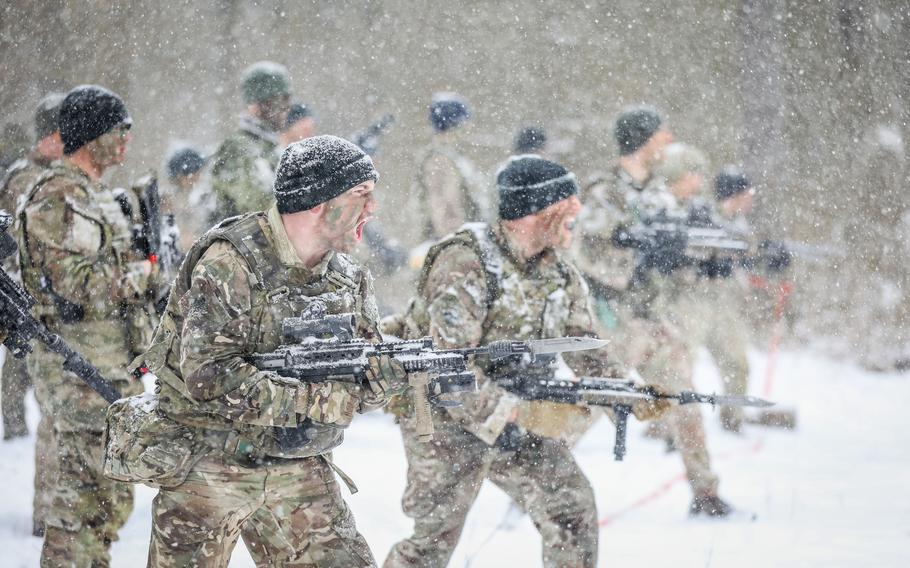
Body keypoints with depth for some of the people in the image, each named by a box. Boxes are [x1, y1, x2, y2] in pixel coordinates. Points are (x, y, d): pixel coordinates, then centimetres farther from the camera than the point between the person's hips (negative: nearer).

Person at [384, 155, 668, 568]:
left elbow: (585, 351, 7)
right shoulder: (465, 263, -24)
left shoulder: (559, 273, 2)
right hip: (447, 421, -7)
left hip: (514, 414, 7)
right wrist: (520, 414, -34)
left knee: (571, 504, -1)